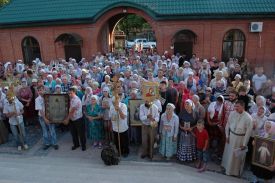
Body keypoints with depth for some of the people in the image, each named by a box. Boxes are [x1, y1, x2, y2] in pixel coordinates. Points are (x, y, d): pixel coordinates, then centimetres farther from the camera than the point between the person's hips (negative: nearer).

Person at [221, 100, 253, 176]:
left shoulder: (248, 117, -22)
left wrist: (244, 144, -11)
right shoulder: (232, 113, -11)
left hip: (241, 138, -3)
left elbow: (248, 131, -15)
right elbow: (228, 124, 2)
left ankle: (236, 171, 38)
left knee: (238, 155, 14)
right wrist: (227, 135, 4)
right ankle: (227, 166, 47)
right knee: (229, 152, 20)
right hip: (231, 135, 3)